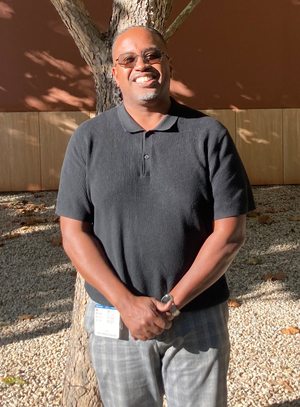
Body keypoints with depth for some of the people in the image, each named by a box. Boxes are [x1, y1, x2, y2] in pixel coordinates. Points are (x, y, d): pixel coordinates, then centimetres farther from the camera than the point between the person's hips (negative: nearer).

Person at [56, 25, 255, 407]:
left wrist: (173, 302, -13)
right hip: (116, 322, 1)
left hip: (198, 320, 0)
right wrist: (127, 303, -14)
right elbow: (74, 233, -4)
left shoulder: (209, 135, -4)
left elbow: (230, 232, -7)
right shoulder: (88, 139, -1)